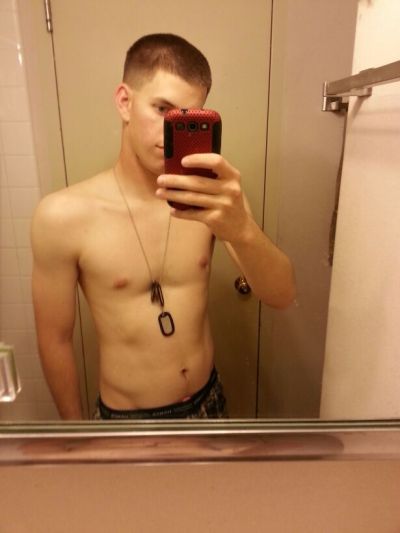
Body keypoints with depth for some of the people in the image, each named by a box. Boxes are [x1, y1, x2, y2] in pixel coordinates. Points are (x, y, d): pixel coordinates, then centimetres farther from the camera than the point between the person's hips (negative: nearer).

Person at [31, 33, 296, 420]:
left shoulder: (209, 197, -11)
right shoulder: (64, 215, -20)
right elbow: (54, 341, -10)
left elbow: (281, 296, -18)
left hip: (207, 401, 3)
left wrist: (241, 229, -38)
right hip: (125, 416, -3)